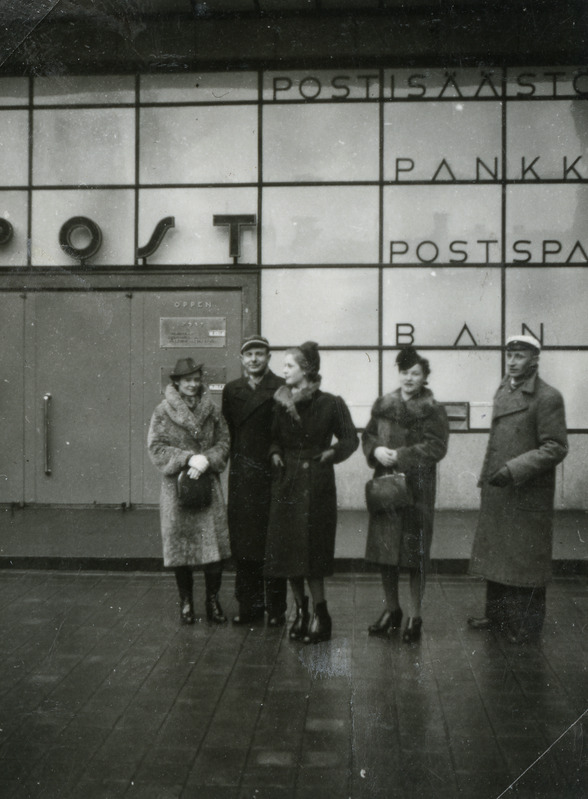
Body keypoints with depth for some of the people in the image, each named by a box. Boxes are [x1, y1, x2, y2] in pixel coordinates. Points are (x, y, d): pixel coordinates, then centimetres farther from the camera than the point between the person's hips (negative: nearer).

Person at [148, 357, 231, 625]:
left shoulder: (211, 410, 7)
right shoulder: (163, 412, -1)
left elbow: (224, 442, 4)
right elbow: (156, 447, -7)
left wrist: (207, 459, -14)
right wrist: (188, 458, -17)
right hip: (176, 485, -2)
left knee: (214, 545, -2)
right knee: (180, 546, 4)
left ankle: (213, 601, 13)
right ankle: (186, 602, 19)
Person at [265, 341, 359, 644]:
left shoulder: (330, 404, -5)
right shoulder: (281, 403, 7)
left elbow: (350, 439, 3)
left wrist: (332, 452, -11)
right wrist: (275, 453, 0)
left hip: (316, 482, -4)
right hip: (286, 481, 5)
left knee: (310, 549, -6)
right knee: (287, 549, 6)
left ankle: (319, 613, 6)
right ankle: (301, 610, 20)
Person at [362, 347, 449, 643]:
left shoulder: (432, 411, -5)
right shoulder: (383, 405, 9)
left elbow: (436, 447, -12)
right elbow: (367, 435, 12)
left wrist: (400, 456, -18)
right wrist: (376, 450, -9)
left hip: (416, 488, -4)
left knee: (415, 554, 1)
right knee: (384, 551, 10)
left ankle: (415, 617, 14)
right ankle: (391, 610, 27)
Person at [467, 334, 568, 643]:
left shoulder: (547, 398, -13)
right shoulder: (503, 391, 12)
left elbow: (555, 448, -16)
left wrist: (514, 470, -23)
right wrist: (488, 475, 14)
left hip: (528, 497, -7)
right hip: (497, 492, 7)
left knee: (525, 561, 2)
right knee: (495, 557, 15)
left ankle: (525, 626, 15)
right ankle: (497, 615, 29)